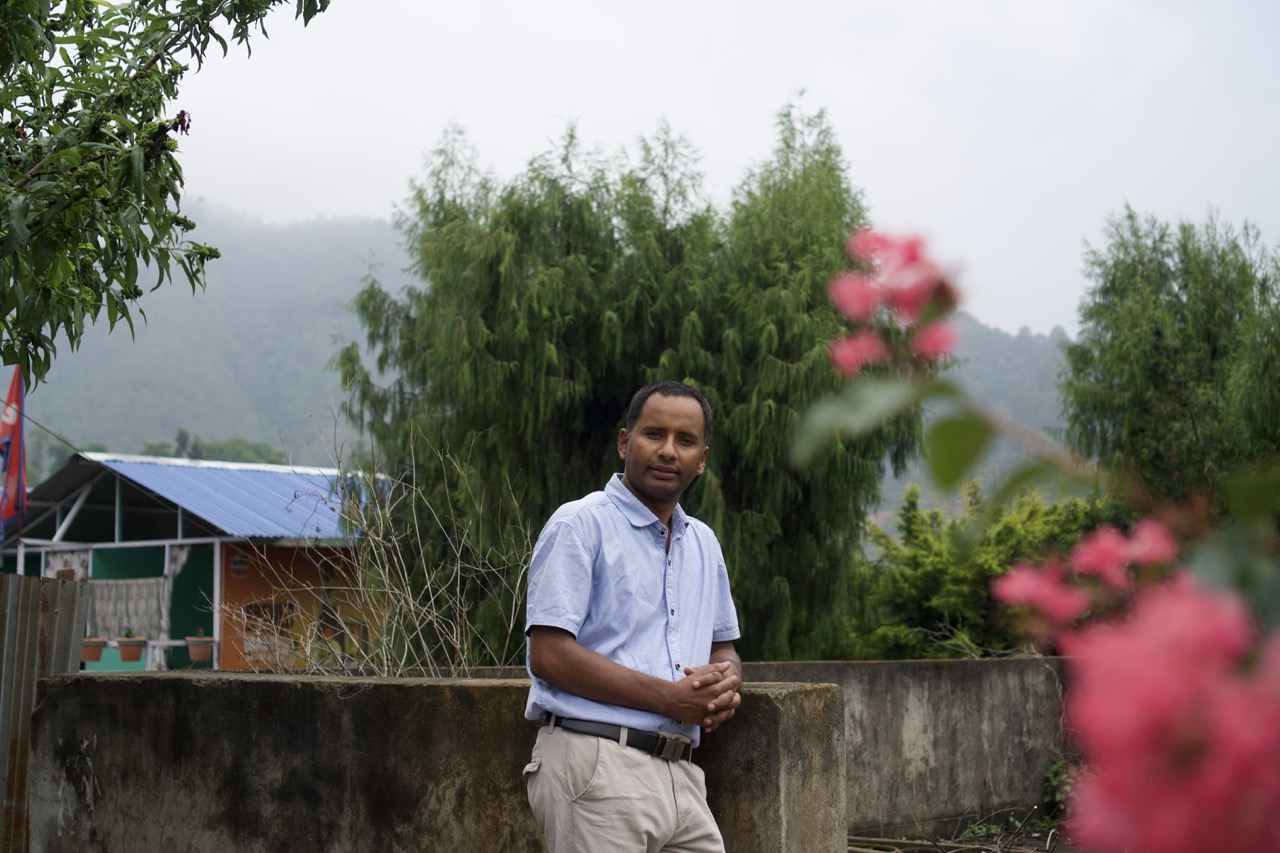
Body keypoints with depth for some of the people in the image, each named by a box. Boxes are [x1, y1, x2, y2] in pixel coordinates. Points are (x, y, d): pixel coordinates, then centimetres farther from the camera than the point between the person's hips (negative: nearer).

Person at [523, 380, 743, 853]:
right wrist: (668, 698, -16)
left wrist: (726, 681, 1)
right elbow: (549, 655, -14)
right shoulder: (580, 525, -5)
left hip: (679, 775, 7)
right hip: (597, 765, -7)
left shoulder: (703, 543, 18)